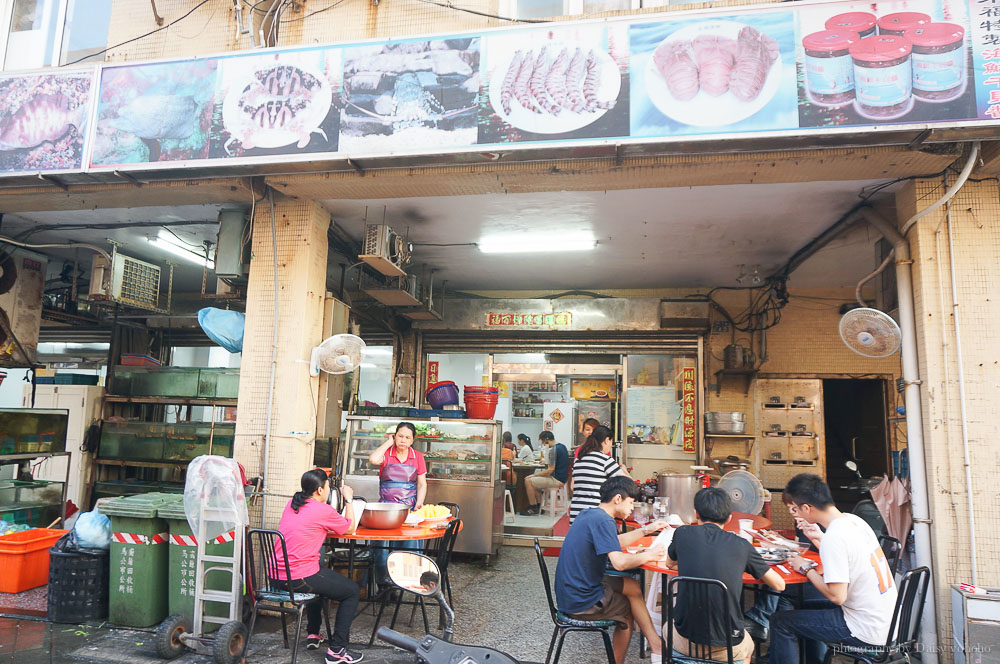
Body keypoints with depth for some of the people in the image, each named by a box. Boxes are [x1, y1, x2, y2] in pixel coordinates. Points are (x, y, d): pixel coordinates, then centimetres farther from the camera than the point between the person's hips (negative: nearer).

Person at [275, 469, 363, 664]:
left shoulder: (291, 504, 9)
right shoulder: (324, 510, -13)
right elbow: (350, 526, 4)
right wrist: (348, 499, 14)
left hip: (276, 576, 8)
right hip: (299, 578, -8)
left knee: (320, 578, 37)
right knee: (352, 591, 9)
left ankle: (312, 635, 41)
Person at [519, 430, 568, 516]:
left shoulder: (553, 450, -19)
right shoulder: (562, 446, 11)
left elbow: (551, 470, -22)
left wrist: (534, 475, -13)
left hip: (557, 480, -11)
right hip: (562, 477, 11)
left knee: (528, 481, -9)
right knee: (534, 480, 22)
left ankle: (533, 508, -1)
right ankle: (539, 506, 19)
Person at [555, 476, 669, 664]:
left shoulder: (588, 514, 9)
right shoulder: (603, 521, -20)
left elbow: (615, 542, 26)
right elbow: (619, 562, -30)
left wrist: (646, 530, 23)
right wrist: (648, 555, -12)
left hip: (569, 593, 9)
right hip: (582, 602, -9)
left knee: (633, 587, 12)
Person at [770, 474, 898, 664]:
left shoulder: (834, 538, -25)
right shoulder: (854, 520, 1)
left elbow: (837, 596, -24)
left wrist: (806, 568, -11)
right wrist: (819, 538, 9)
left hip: (865, 632, -9)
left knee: (780, 622, -3)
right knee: (807, 607, 27)